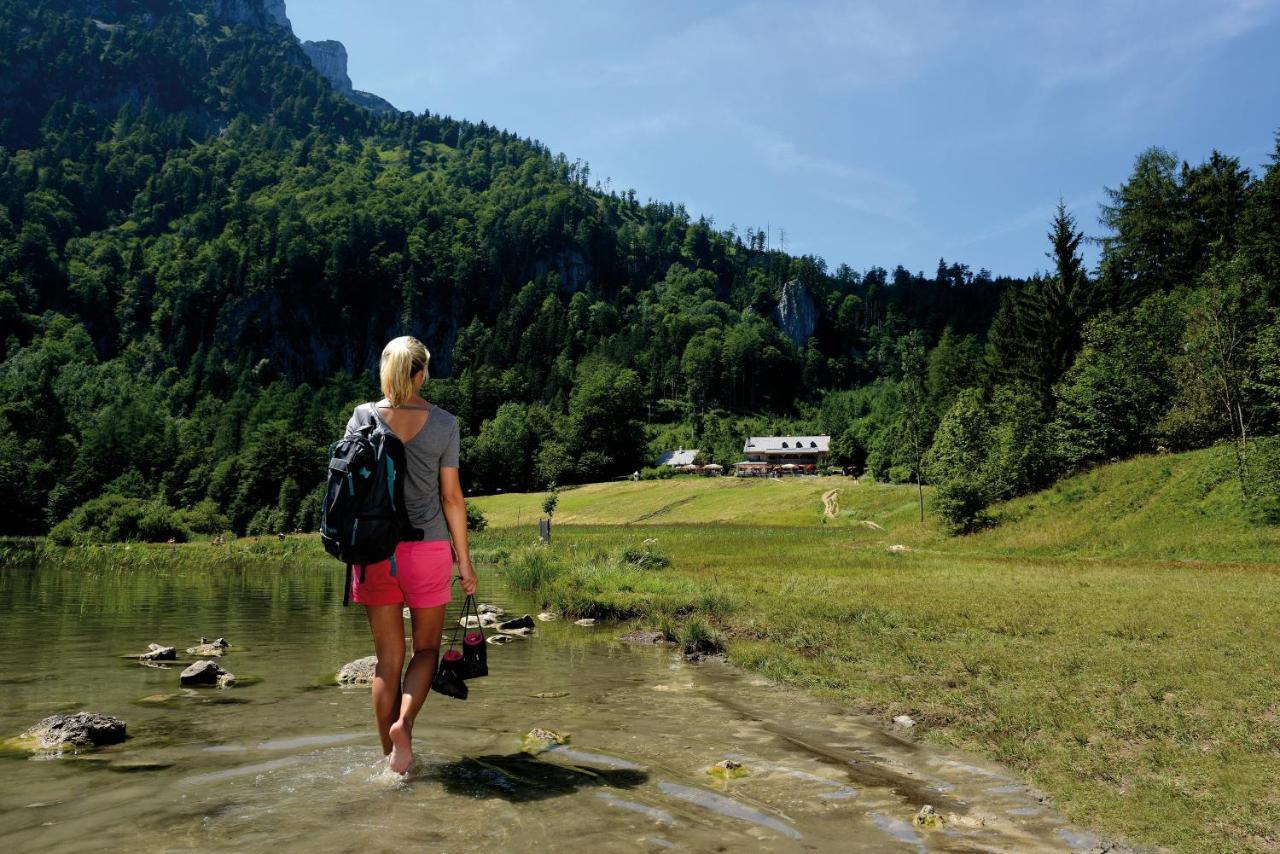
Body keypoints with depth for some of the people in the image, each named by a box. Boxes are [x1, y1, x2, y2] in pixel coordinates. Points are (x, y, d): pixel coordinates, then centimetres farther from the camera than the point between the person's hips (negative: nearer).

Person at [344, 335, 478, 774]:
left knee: (388, 657, 12)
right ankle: (403, 722, -9)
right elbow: (451, 496, -3)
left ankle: (390, 754, 17)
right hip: (428, 546, -1)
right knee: (427, 647, 15)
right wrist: (464, 558, 5)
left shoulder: (363, 416, -1)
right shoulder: (443, 422, -4)